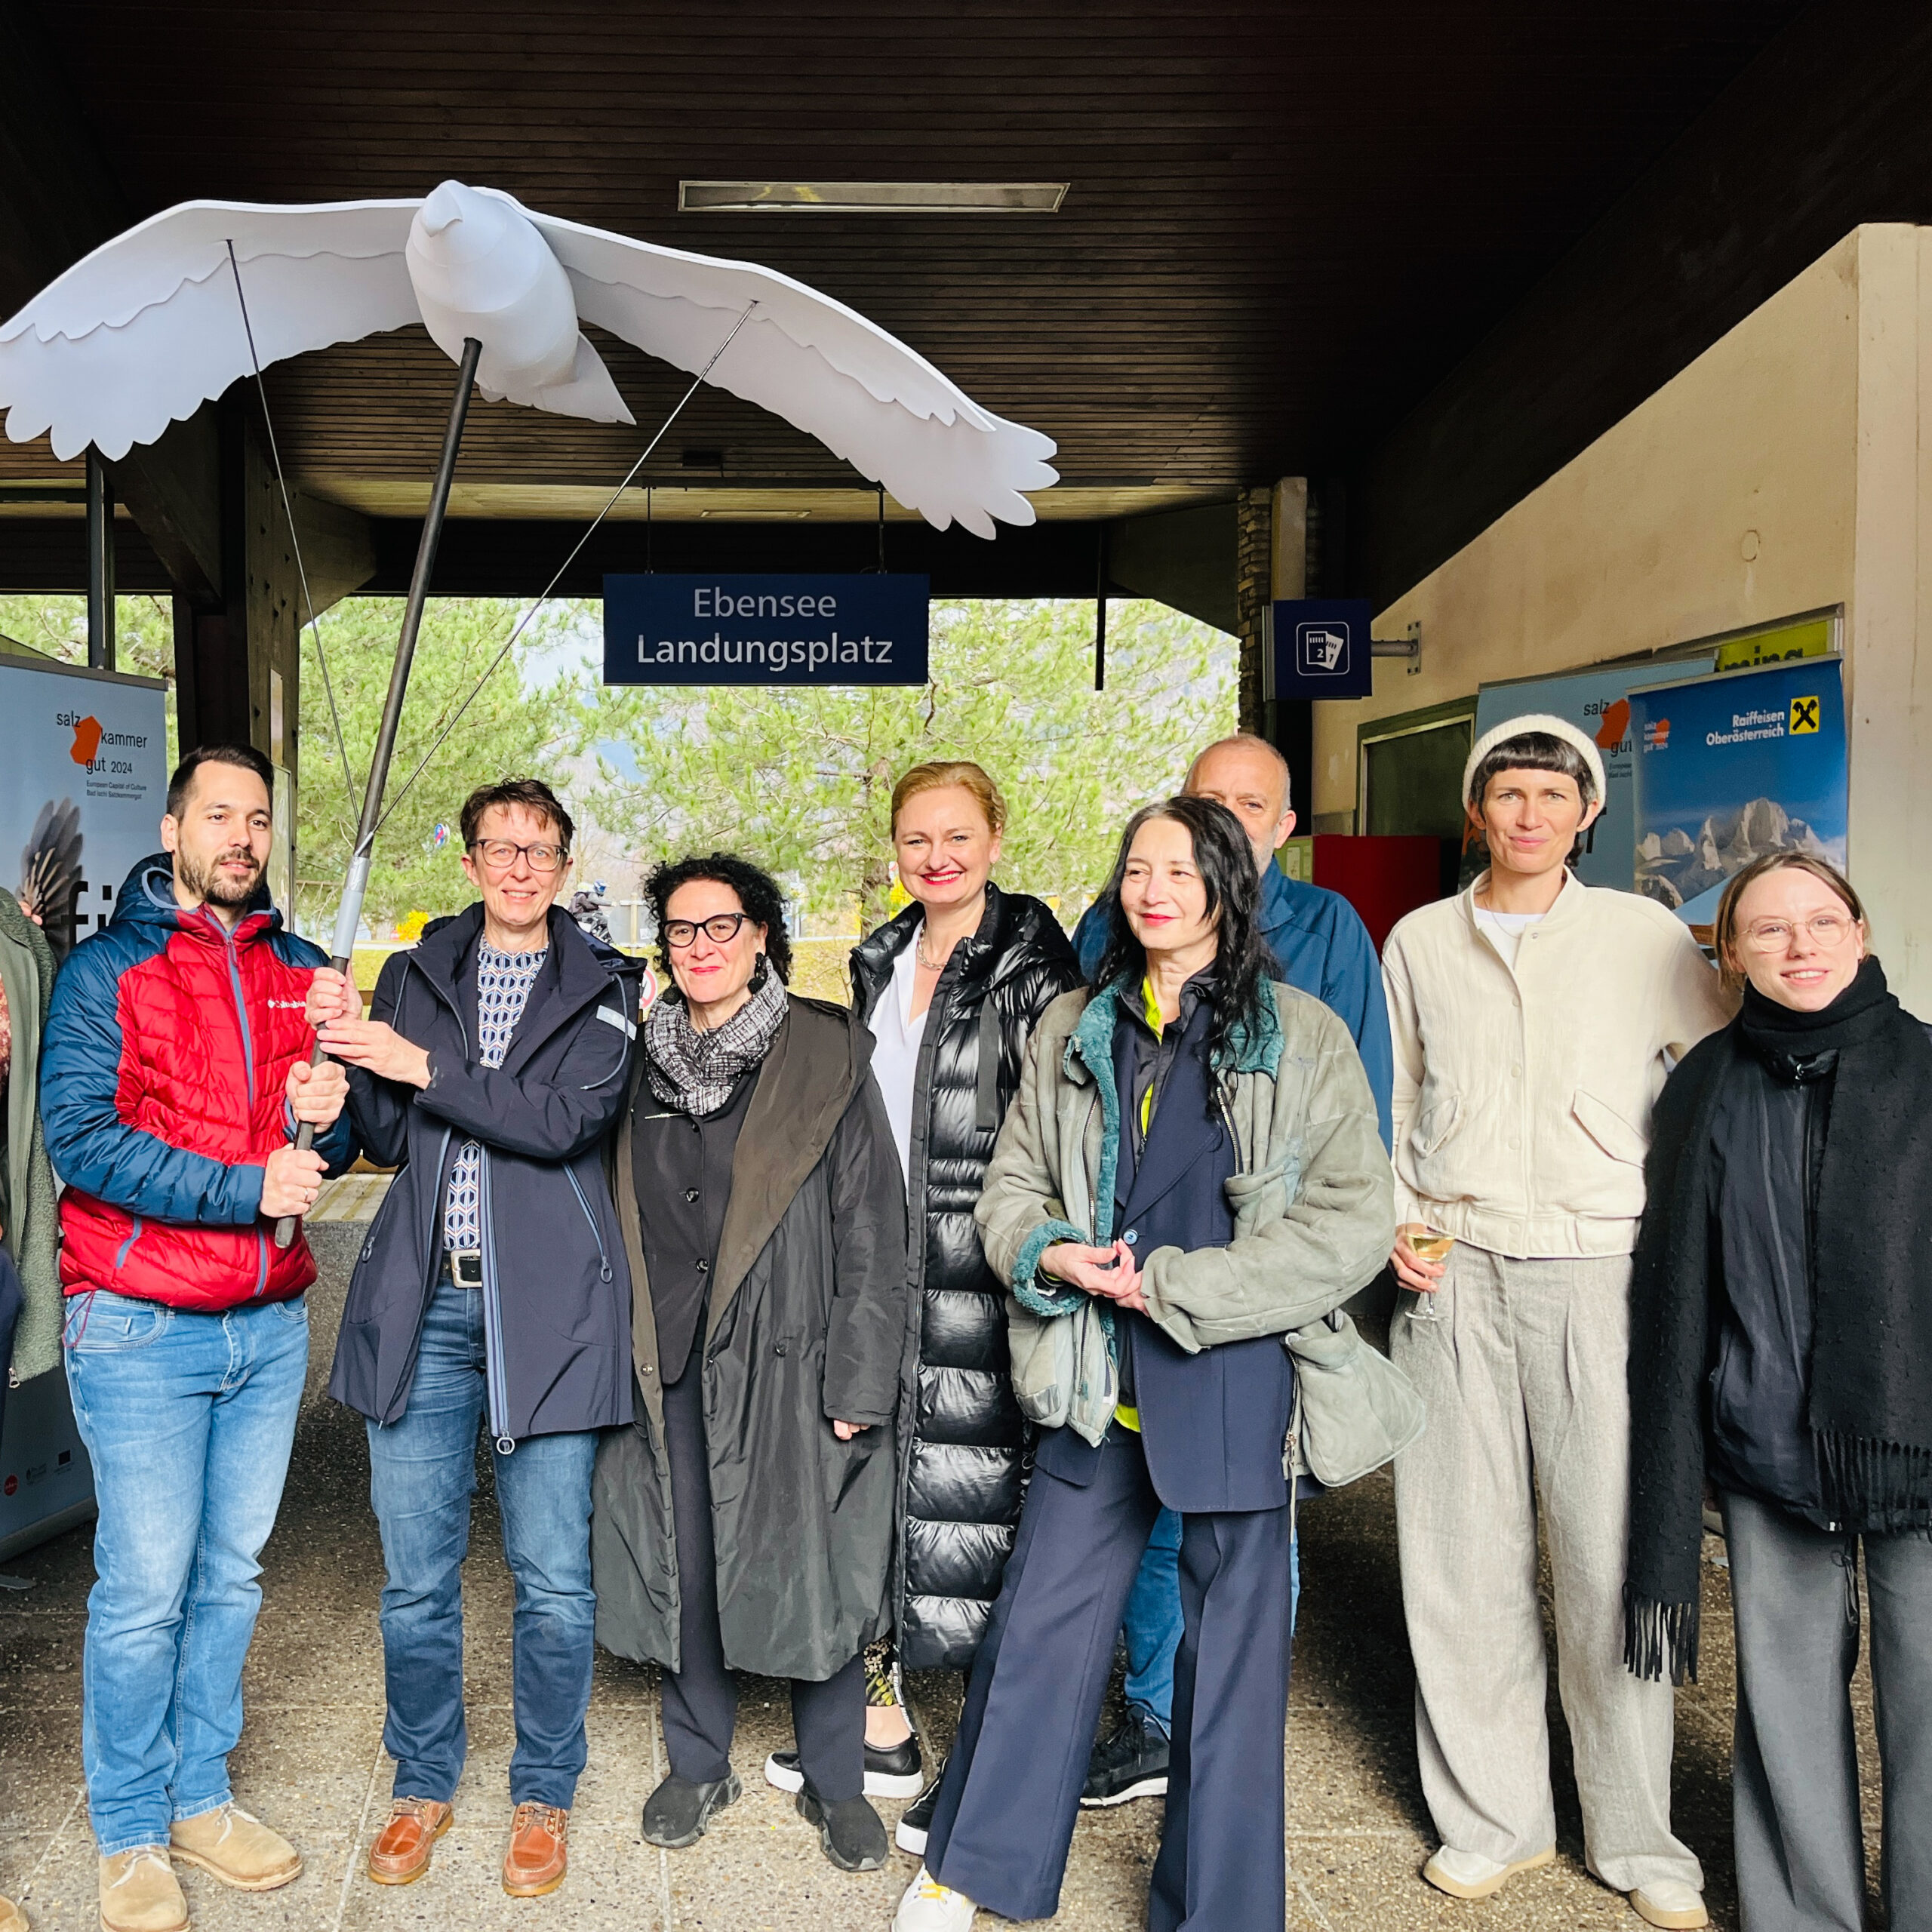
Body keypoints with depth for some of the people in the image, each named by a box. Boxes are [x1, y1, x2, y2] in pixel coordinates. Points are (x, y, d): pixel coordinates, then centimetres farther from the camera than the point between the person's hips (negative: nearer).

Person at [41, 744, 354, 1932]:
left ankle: (201, 1798, 29)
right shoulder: (107, 971, -4)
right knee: (145, 1589, 1)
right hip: (142, 1329, -4)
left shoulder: (300, 974, 10)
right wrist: (247, 1187, -19)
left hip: (271, 1323, 5)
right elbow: (81, 1138, -15)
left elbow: (338, 1148, 13)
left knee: (233, 1574, 13)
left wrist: (326, 1114, -11)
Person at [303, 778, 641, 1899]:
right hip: (426, 1307, 3)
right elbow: (387, 1140, 7)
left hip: (549, 1311, -2)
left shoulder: (603, 988, 2)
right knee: (417, 1576, 11)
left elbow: (565, 1121, -14)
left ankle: (544, 1795, 27)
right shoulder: (416, 974, 11)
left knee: (554, 1580, 6)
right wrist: (355, 1047, -10)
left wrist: (422, 1065, -16)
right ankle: (424, 1784, 33)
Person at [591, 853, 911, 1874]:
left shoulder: (827, 1058, -5)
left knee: (813, 1571, 6)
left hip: (788, 1365, -3)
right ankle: (699, 1764, 35)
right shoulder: (643, 1062, 6)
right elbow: (619, 1220, 11)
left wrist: (858, 1382, -10)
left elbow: (872, 1232, -6)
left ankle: (835, 1782, 27)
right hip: (669, 1368, 3)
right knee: (684, 1569, 13)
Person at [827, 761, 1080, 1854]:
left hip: (977, 1283, -7)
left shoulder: (1031, 964, -8)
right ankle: (883, 1728, 31)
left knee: (974, 1502, 1)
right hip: (878, 1275, 7)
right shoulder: (878, 964, 13)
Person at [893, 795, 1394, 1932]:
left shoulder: (1301, 1038, -3)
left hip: (1236, 1381, -3)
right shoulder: (1074, 1032, 9)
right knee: (1041, 1623, 12)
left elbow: (1354, 1222, -9)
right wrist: (1053, 1252, -9)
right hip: (1098, 1378, 3)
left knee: (1232, 1644, 9)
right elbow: (1012, 1186, 14)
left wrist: (1174, 1285, -12)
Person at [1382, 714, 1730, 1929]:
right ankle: (1493, 1816, 23)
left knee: (1611, 1555, 0)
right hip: (1450, 1274, 2)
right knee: (1462, 1553, 6)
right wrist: (1395, 1221, 3)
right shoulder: (1420, 941, 10)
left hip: (1595, 1271, -2)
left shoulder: (1647, 936, 4)